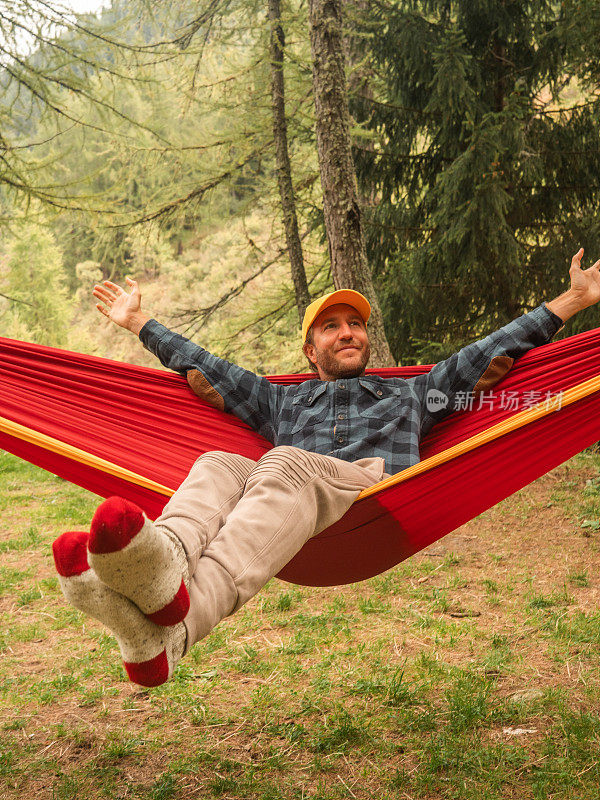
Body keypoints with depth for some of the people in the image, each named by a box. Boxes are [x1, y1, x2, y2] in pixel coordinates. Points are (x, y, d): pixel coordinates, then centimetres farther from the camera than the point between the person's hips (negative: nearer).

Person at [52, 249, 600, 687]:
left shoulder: (410, 393, 39)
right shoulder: (284, 400, 41)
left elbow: (488, 355, 34)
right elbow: (205, 368, 42)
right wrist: (139, 323, 45)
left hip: (378, 494, -3)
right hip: (292, 502, 3)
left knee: (284, 467, -36)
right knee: (217, 467, -30)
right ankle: (166, 560, -66)